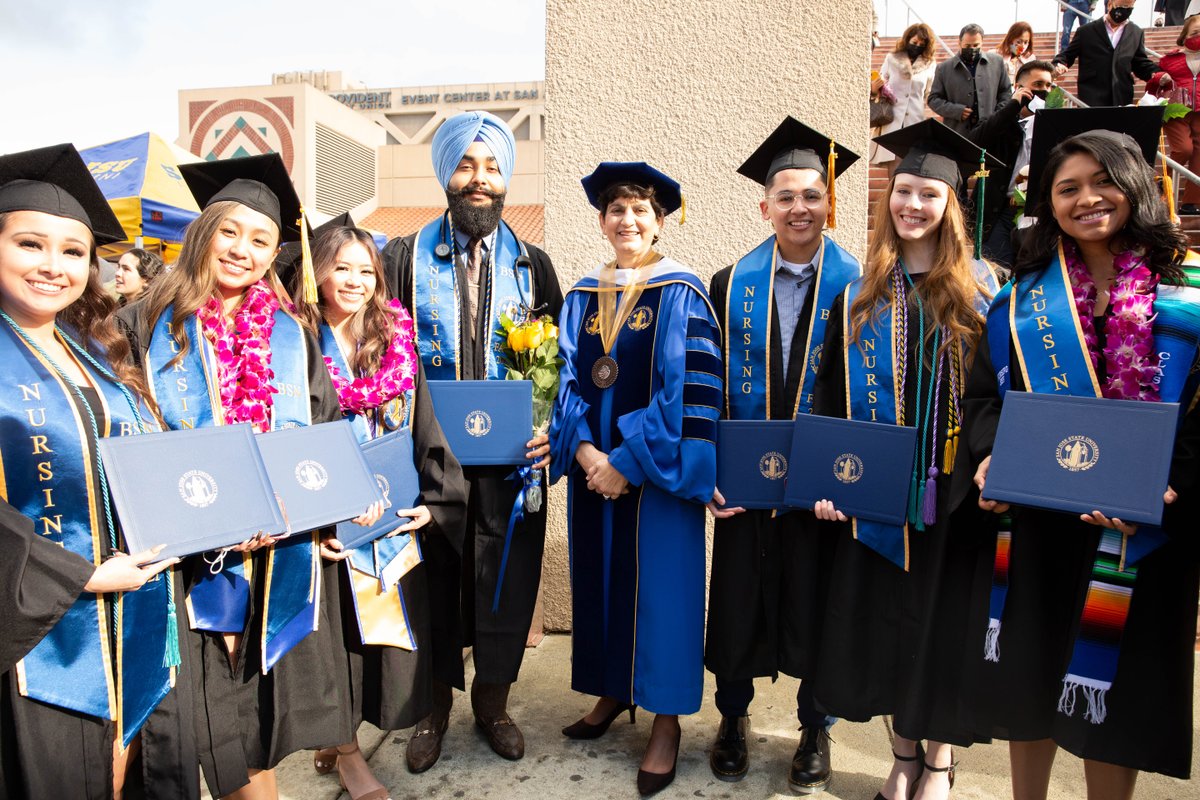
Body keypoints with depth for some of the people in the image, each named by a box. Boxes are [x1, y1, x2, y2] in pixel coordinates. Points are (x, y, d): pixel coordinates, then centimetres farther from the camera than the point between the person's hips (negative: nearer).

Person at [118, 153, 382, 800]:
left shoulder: (291, 336, 7)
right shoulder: (148, 326, -1)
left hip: (283, 552, 2)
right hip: (188, 555, -2)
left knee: (262, 705, 13)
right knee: (210, 717, 6)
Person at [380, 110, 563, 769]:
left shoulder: (532, 264, 7)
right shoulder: (405, 258, 3)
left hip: (511, 461, 1)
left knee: (503, 582, 9)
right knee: (433, 583, 11)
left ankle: (492, 700, 32)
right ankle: (434, 706, 32)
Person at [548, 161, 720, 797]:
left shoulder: (681, 294, -6)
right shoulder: (581, 297, 9)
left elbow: (687, 389, -13)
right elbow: (569, 381, 6)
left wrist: (629, 462, -16)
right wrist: (585, 451, -10)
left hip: (655, 472, -4)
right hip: (593, 466, 5)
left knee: (659, 585, 3)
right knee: (600, 575, 13)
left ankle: (666, 716, 19)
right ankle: (612, 690, 33)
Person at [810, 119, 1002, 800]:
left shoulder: (980, 287, 1)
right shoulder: (861, 293, 4)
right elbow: (832, 392, 2)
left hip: (953, 490, -1)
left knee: (944, 615, 8)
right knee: (884, 617, 10)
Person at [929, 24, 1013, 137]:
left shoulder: (997, 62, 11)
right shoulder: (944, 68, 4)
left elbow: (1006, 91, 17)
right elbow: (934, 99, 5)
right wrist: (956, 111, -10)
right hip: (957, 133, -2)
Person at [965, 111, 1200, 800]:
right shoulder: (1024, 299, 5)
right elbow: (984, 395, 6)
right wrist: (989, 455, -13)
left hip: (1138, 533, -1)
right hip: (1035, 525, 2)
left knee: (1115, 689, 10)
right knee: (1030, 677, 13)